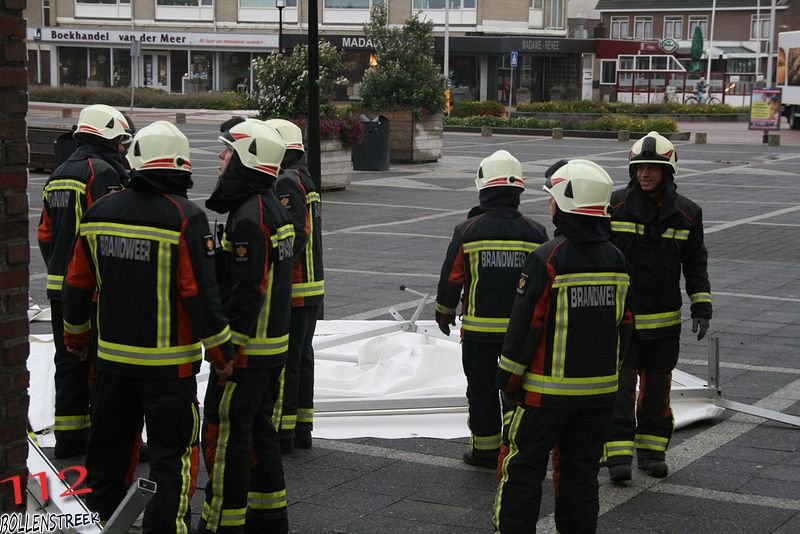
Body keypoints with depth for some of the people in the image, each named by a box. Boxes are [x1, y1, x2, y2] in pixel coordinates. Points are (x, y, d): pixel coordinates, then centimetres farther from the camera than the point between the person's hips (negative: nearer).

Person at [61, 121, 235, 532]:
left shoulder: (101, 211, 2)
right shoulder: (186, 217, -15)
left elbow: (78, 283, 9)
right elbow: (200, 293, -18)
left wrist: (75, 335, 24)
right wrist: (221, 351, -6)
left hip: (112, 355, 6)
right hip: (169, 361, -5)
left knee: (109, 443, 20)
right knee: (173, 452, 2)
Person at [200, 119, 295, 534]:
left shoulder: (249, 217, -20)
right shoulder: (273, 208, 12)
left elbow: (245, 293, -24)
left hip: (246, 348, -10)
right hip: (274, 344, 10)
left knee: (225, 435, -4)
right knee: (259, 429, 19)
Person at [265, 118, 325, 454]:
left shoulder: (286, 183, -15)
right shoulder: (304, 179, 16)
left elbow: (295, 235, -24)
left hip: (291, 290, -10)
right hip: (311, 288, 10)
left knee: (284, 360, -4)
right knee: (302, 356, 15)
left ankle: (282, 431, 1)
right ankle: (302, 429, 23)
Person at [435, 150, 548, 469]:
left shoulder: (468, 230, -9)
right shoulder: (535, 233, -2)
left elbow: (451, 278, -4)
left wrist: (445, 313, 13)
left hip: (479, 328, -2)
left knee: (481, 389, 10)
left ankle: (485, 450, 16)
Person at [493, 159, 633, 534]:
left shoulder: (547, 259, -16)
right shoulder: (615, 259, 4)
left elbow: (525, 326, -15)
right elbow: (624, 326, 11)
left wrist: (507, 379, -5)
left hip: (547, 390, -6)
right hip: (599, 390, 6)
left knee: (522, 469, 3)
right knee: (581, 471, 14)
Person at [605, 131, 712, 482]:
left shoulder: (686, 214, 2)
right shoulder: (615, 207, -4)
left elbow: (696, 265, 9)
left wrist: (701, 309, 3)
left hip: (664, 320, 2)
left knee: (657, 387, 10)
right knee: (619, 386, -8)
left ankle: (651, 450, 22)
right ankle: (618, 455, -5)